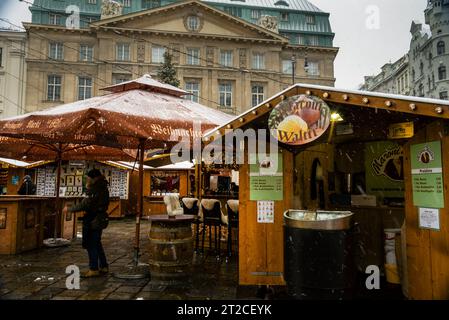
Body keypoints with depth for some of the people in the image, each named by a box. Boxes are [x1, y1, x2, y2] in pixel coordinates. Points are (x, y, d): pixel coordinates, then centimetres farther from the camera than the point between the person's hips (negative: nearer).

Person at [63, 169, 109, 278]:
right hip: (100, 220, 9)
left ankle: (94, 269, 11)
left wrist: (69, 209, -10)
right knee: (97, 244, 19)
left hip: (92, 222, -9)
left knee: (91, 245, 2)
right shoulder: (103, 189, 9)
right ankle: (104, 267, 25)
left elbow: (84, 205, -20)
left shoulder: (94, 190, -19)